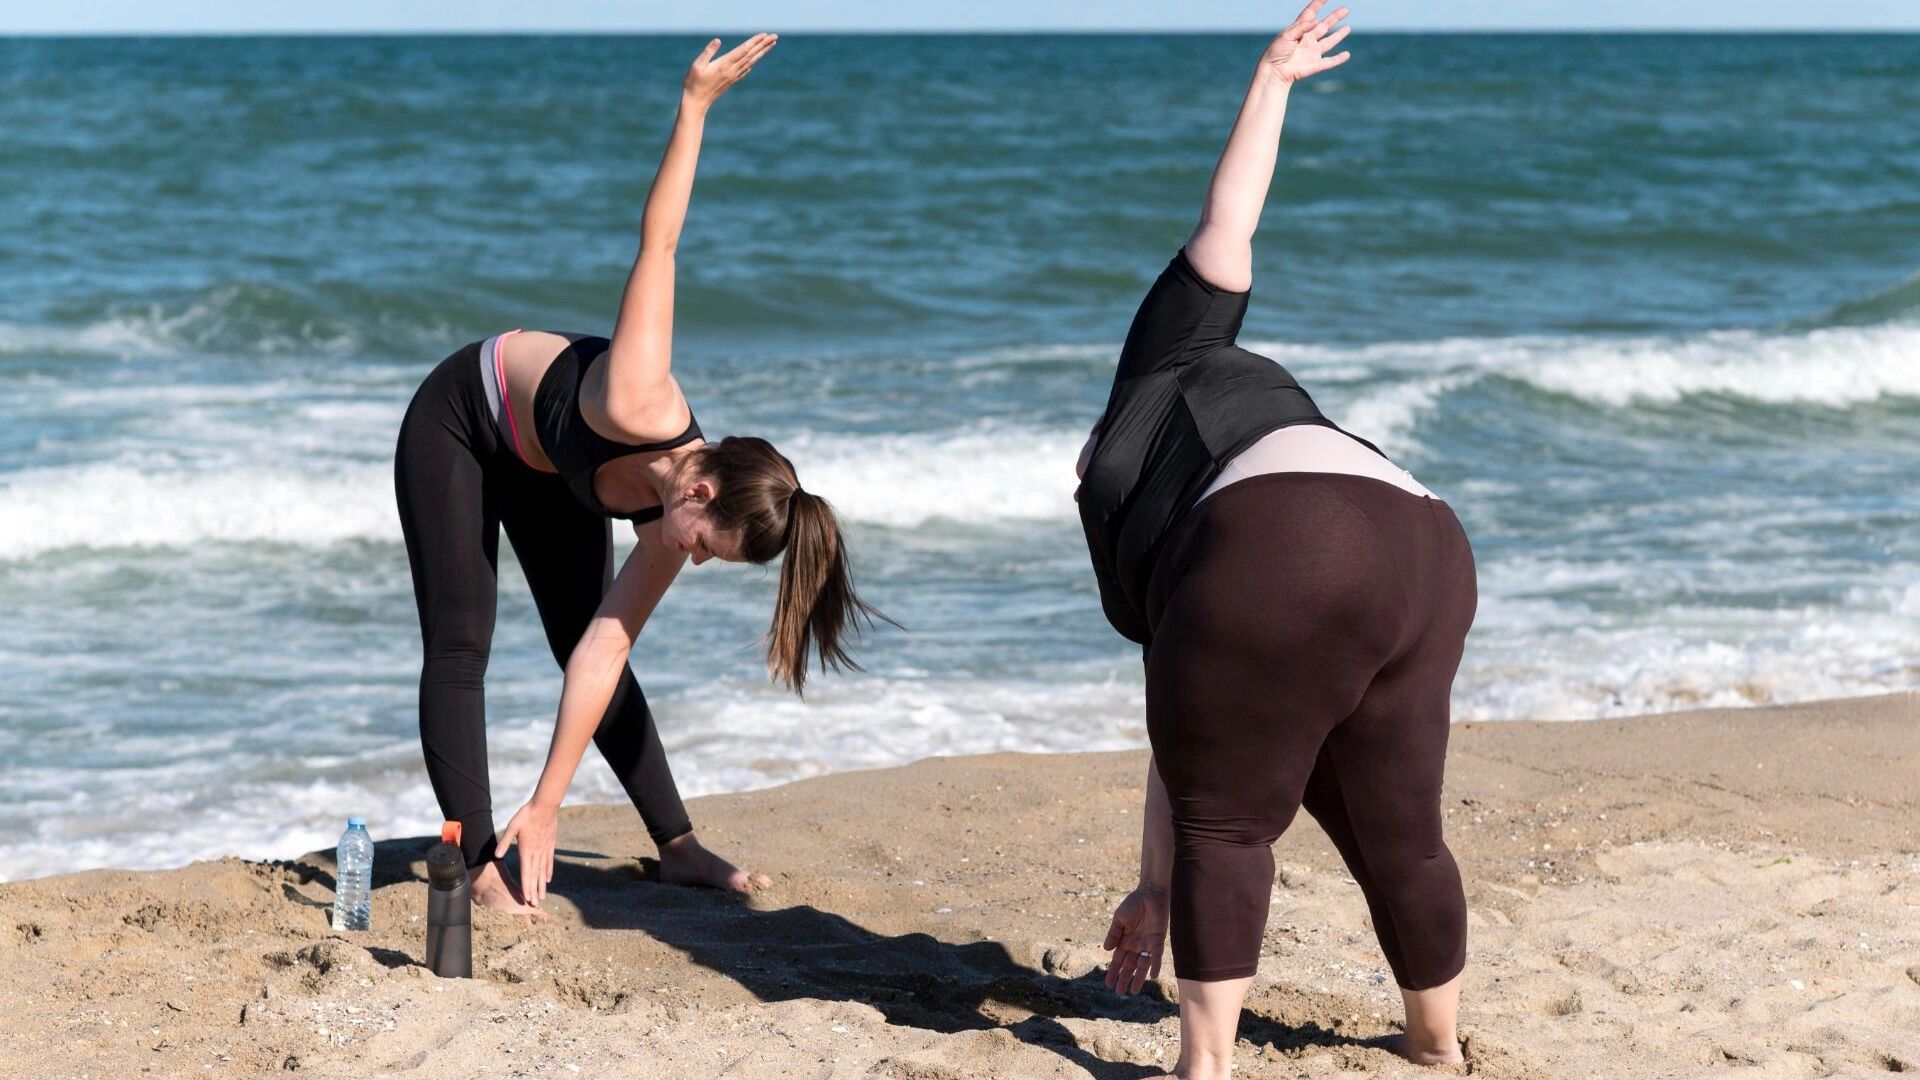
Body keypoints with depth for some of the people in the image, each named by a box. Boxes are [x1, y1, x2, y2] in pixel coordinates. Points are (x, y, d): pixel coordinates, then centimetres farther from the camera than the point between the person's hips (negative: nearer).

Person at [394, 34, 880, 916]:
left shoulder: (673, 519, -23)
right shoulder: (640, 409, -42)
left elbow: (600, 661, -21)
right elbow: (657, 245, -32)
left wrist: (548, 803, -24)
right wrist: (696, 106, -31)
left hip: (546, 464, 5)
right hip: (458, 422, -5)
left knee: (588, 640, 3)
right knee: (460, 647, -10)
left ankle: (678, 849, 9)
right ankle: (479, 866, -12)